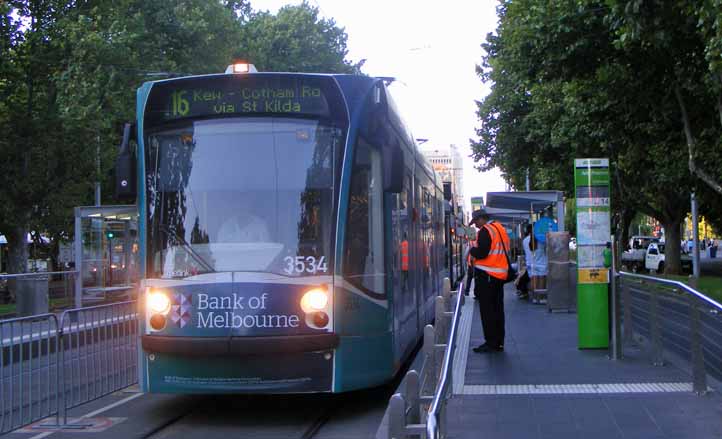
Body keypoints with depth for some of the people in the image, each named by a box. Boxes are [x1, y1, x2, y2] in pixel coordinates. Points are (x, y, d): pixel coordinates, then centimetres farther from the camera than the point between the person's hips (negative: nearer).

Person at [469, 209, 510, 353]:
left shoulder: (485, 231, -13)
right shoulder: (500, 229, 16)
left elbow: (481, 253, -20)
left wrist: (472, 250, 0)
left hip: (486, 275, -9)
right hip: (500, 275, 9)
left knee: (487, 310, -5)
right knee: (498, 309, 12)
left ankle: (490, 343, -5)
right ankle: (499, 342, 16)